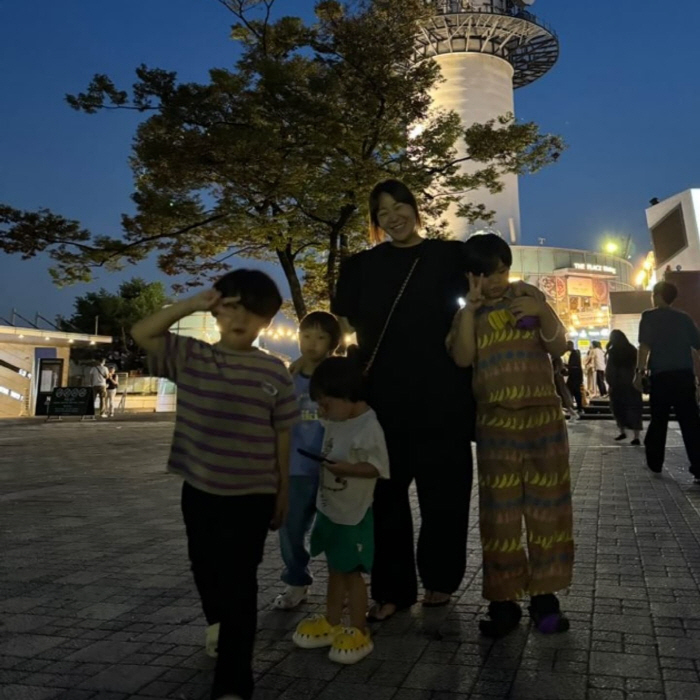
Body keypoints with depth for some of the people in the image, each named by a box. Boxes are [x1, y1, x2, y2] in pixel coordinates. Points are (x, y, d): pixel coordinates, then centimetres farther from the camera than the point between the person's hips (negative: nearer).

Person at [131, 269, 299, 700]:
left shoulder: (274, 372, -7)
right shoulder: (190, 357, -2)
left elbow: (283, 436, -1)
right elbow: (142, 334, -4)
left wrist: (283, 490, 3)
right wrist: (193, 304, -12)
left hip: (252, 494, -3)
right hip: (199, 488, 3)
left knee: (240, 581, 1)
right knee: (205, 568, 23)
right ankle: (218, 622, 54)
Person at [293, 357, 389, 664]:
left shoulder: (369, 428, -22)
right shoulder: (336, 422, 3)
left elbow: (378, 468, -23)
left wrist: (346, 469, -30)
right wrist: (325, 465, 2)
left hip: (353, 515, -8)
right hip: (329, 510, 8)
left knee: (352, 572, 4)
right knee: (335, 569, 20)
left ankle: (359, 632, 20)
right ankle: (331, 623, 34)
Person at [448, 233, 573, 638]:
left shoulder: (531, 300, 7)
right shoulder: (469, 314, 7)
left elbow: (559, 347, 0)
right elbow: (462, 358, -9)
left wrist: (543, 311, -15)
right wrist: (471, 308, -11)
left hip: (543, 416, 1)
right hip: (495, 422, 0)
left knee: (547, 507, 5)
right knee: (499, 513, 1)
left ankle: (545, 595, 17)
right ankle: (504, 601, 10)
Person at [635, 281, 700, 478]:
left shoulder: (650, 317, -1)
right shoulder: (684, 317, 11)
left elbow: (645, 346, -11)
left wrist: (640, 372, -9)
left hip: (662, 376, -3)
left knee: (658, 421, 9)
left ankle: (655, 464, 17)